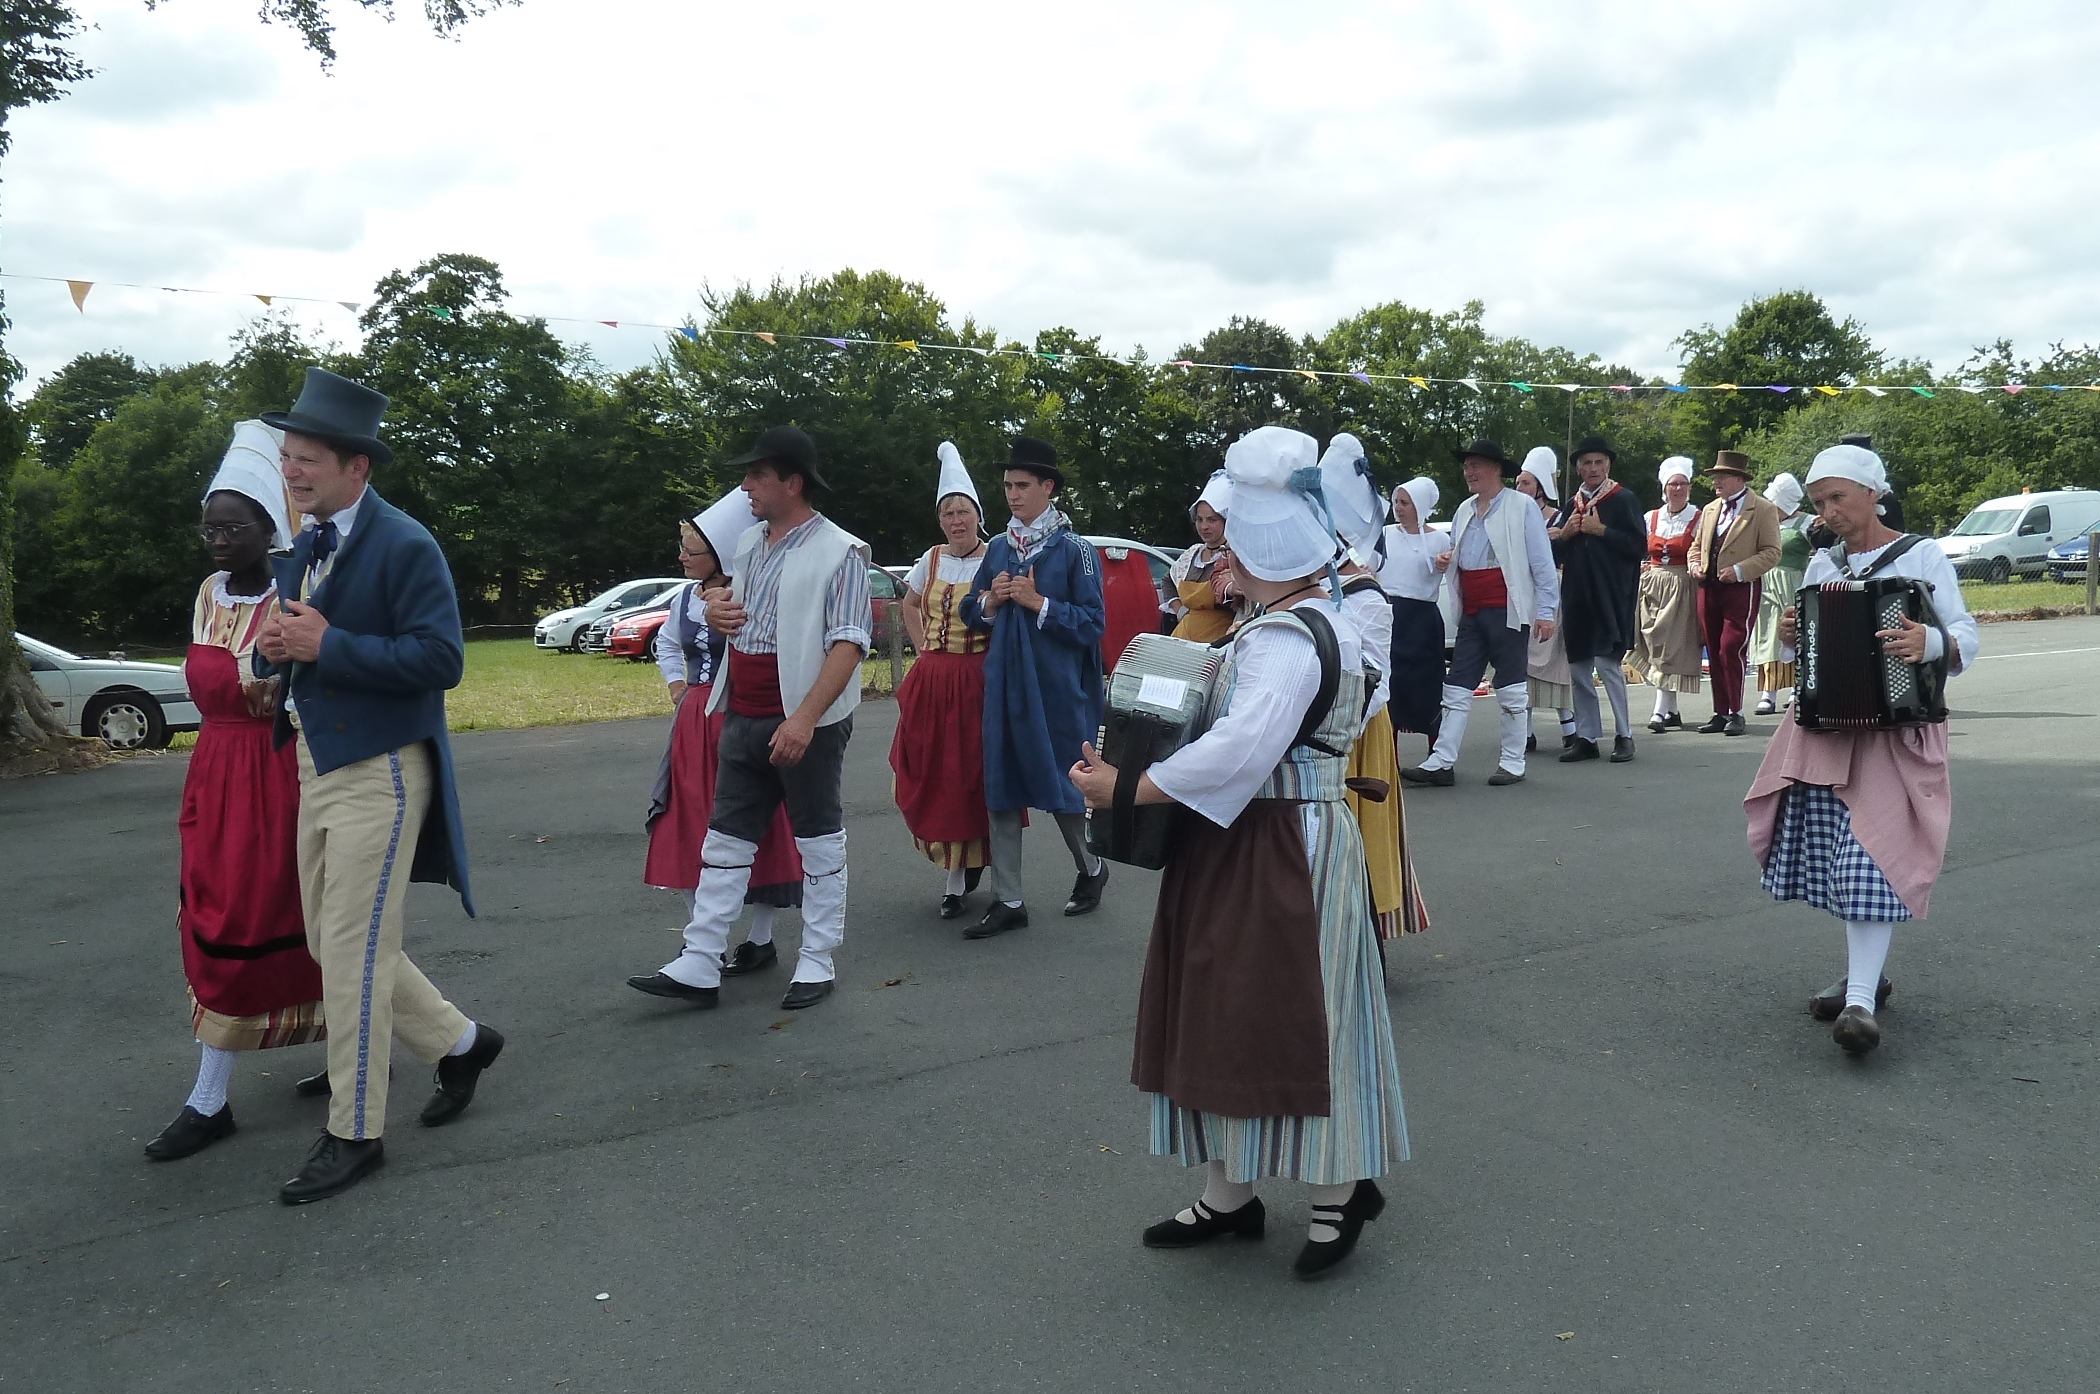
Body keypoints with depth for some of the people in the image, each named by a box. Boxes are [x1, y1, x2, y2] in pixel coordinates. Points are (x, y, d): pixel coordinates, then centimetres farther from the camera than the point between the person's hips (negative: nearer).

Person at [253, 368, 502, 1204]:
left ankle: (354, 1134, 10)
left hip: (379, 773, -9)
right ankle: (458, 1042, 33)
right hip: (318, 764, 9)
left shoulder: (404, 546, -15)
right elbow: (289, 651, 19)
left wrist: (327, 645, -25)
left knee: (352, 951, -4)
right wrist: (273, 649, -5)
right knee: (333, 943, 16)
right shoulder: (304, 550, 12)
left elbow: (441, 659, -22)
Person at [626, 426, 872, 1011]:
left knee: (819, 842, 6)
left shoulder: (839, 551, -10)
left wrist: (804, 717, -28)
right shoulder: (748, 545, 13)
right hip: (743, 718, 7)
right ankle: (698, 967, 13)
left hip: (807, 721, -7)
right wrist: (714, 612, 3)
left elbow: (849, 644, -18)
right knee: (725, 839, 8)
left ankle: (818, 964, 17)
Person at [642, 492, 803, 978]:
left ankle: (761, 939, 14)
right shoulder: (685, 594, 8)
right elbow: (666, 645, 26)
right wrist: (680, 692, 16)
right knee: (687, 831, 7)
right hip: (694, 723, 7)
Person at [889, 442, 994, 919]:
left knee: (970, 777, 0)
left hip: (978, 681, -5)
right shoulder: (931, 560, 9)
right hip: (931, 681, 5)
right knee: (929, 777, 4)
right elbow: (909, 605, 25)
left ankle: (958, 879, 13)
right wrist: (923, 648, 15)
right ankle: (957, 865, 19)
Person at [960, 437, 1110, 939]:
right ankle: (1008, 901, 12)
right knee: (1001, 790, 4)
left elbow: (1093, 623, -10)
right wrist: (991, 601, -5)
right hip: (1004, 686, 5)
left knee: (1062, 785, 6)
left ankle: (1090, 869, 34)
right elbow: (970, 613, 16)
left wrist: (1038, 603, -17)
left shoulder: (1075, 550, -6)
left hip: (1058, 690, -5)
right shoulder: (998, 548, 9)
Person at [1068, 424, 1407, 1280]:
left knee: (1289, 1019, 3)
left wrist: (1126, 788, -24)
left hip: (1282, 852, -10)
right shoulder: (1318, 621, 11)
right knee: (1235, 1016, 15)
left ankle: (1340, 1189, 21)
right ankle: (1230, 1193, 27)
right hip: (1254, 846, 10)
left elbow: (1238, 750, -32)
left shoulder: (1284, 640, -21)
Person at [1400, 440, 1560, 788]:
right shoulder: (1464, 511, 15)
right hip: (1471, 612, 6)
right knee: (1457, 687, 3)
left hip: (1507, 610, -6)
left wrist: (1546, 609, -11)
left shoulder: (1522, 507, -3)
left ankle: (1513, 763, 12)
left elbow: (1542, 561, -5)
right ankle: (1440, 762, 2)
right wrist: (1445, 563, 5)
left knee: (1511, 688, 2)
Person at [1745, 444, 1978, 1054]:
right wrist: (1789, 634, -4)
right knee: (1833, 849, 7)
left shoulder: (1921, 557, -3)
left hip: (1895, 728, -5)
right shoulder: (1821, 565, 12)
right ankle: (1863, 973, 23)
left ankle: (1861, 1001, -17)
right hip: (1826, 723, 5)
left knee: (1872, 851, -15)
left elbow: (1965, 634, -7)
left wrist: (1931, 643, -29)